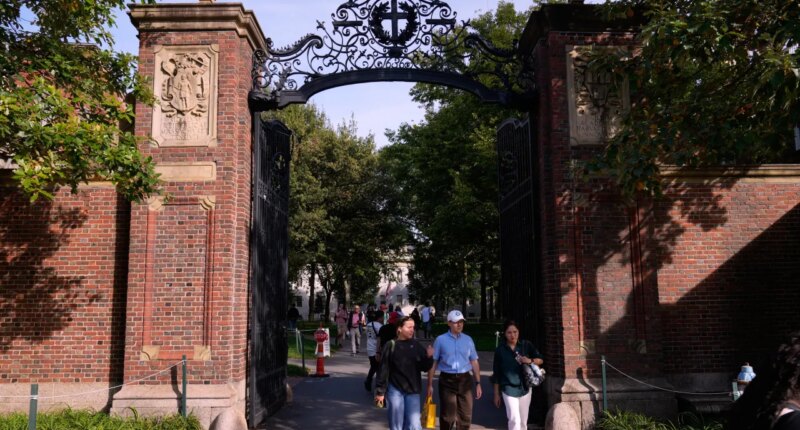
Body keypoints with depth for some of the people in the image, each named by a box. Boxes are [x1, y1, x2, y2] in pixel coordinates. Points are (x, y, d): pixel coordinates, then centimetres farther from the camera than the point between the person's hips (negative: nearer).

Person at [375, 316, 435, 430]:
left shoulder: (416, 345, 2)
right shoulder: (391, 345, -6)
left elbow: (424, 367, 4)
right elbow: (383, 370, -5)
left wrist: (429, 357, -16)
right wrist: (380, 391, -5)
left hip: (413, 391, 2)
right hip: (395, 390, -2)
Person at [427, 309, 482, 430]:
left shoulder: (468, 340, 7)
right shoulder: (441, 340, -1)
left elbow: (474, 362, 10)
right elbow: (433, 363, -1)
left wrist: (478, 383, 5)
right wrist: (430, 384, -4)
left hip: (465, 380, 3)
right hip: (447, 381, -3)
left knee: (465, 416, 7)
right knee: (447, 416, 4)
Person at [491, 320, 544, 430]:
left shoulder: (526, 345, -2)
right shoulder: (500, 350, -6)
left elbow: (541, 359, 5)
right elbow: (496, 373, 0)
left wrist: (530, 361, -17)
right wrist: (496, 393, 2)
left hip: (525, 388, 3)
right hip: (509, 390, -3)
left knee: (523, 421, 13)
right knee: (514, 420, -11)